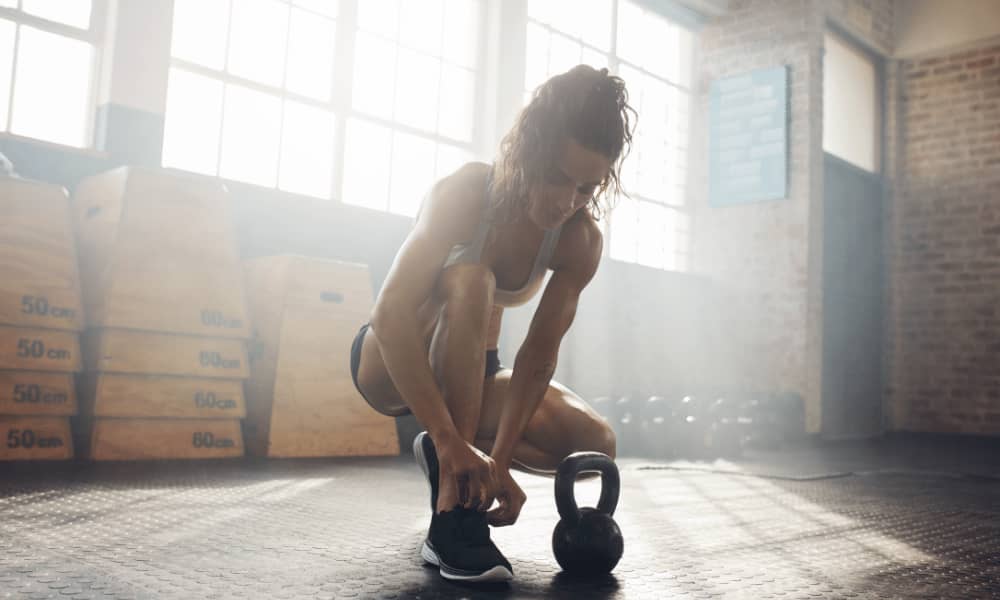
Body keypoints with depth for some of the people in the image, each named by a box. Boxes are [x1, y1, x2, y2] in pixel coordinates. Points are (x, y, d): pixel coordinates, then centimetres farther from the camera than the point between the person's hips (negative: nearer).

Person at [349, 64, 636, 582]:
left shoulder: (581, 240, -14)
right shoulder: (466, 193, -27)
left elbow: (537, 357, -17)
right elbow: (390, 313, -38)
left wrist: (499, 460, -29)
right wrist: (449, 440, -45)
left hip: (470, 374, 4)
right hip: (390, 363, -4)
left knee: (595, 443, -17)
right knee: (467, 279, -36)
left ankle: (447, 465, 6)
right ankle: (453, 518, -34)